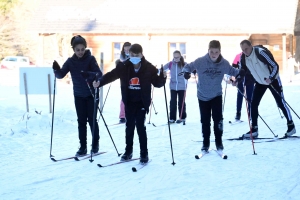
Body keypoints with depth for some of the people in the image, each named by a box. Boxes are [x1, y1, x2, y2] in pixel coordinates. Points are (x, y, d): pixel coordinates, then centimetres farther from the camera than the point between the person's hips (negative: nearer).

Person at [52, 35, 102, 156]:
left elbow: (99, 74, -19)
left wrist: (92, 76, -39)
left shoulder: (90, 59, -10)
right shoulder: (71, 61, -1)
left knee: (92, 119, 3)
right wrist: (56, 69, -27)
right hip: (79, 96, 3)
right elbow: (61, 75, -7)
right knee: (81, 121, 5)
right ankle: (83, 147, 11)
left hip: (91, 94, -3)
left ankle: (95, 144, 19)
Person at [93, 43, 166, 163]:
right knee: (129, 127, 11)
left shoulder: (149, 68, -8)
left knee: (140, 127, -3)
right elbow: (111, 75, -3)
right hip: (129, 102, 2)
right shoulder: (123, 66, -5)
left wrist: (162, 77, -23)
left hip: (142, 103, -2)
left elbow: (157, 83, -3)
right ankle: (128, 151, 24)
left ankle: (144, 153, 8)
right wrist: (99, 82, -15)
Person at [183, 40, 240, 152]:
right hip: (203, 96, 0)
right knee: (205, 121, 8)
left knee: (218, 119, -9)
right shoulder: (200, 61, -21)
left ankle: (219, 142, 8)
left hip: (216, 95, 1)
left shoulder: (224, 63, -13)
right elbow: (188, 67, -8)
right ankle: (206, 143, 23)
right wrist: (186, 72, -29)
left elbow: (233, 71, 4)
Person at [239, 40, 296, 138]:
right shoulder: (243, 58, -13)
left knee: (281, 103, 0)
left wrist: (270, 78, -40)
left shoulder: (261, 53, -31)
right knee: (253, 104, -2)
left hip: (273, 80, -5)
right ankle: (254, 130, 5)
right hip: (260, 82, 6)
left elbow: (275, 66, -27)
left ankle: (291, 126, 15)